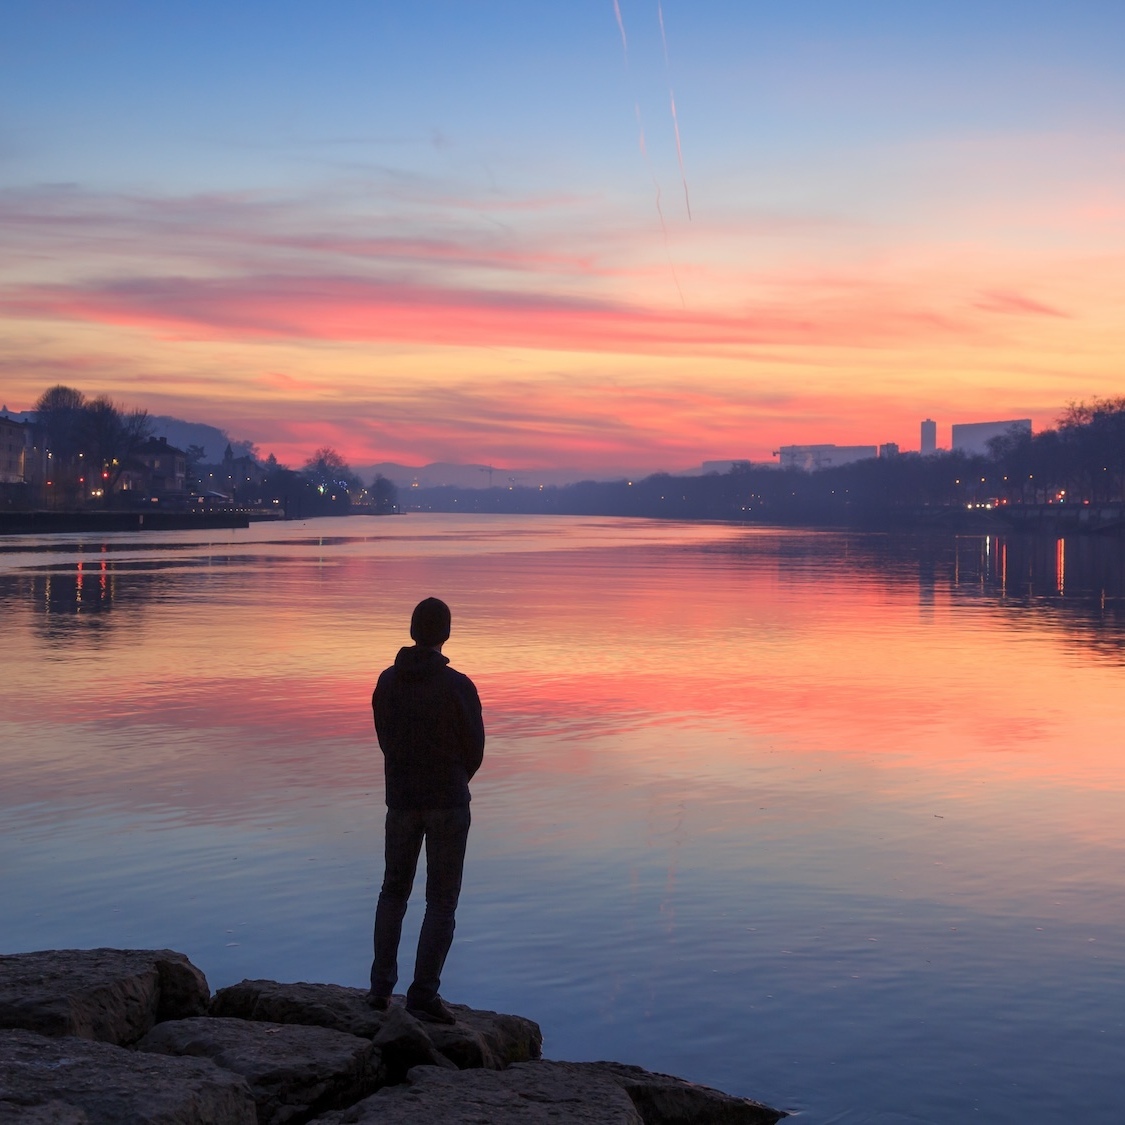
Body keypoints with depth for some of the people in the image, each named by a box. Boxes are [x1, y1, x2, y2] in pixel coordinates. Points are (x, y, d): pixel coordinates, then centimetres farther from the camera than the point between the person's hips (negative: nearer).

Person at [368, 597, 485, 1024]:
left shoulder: (387, 682, 0)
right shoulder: (457, 686, -14)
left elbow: (387, 741, 7)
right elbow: (475, 749, -6)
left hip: (401, 800, 4)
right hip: (448, 803, -4)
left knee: (394, 890, 19)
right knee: (441, 901, 3)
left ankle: (381, 986, 18)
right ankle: (423, 993, -2)